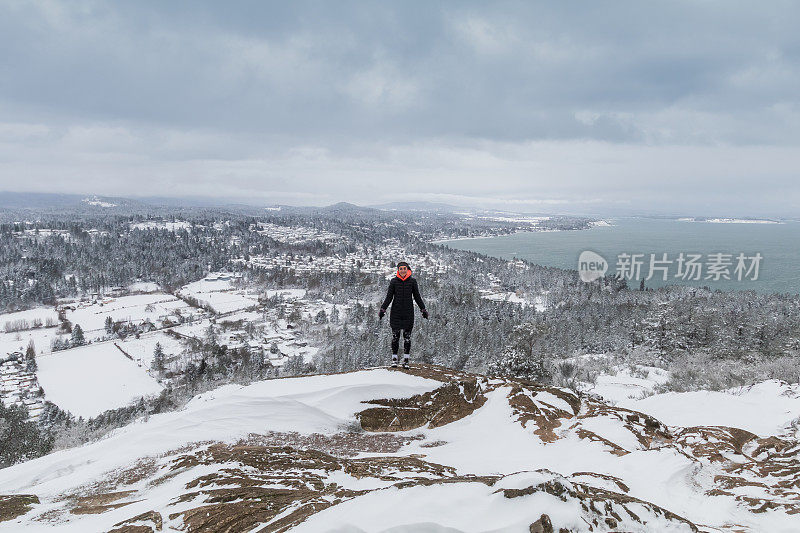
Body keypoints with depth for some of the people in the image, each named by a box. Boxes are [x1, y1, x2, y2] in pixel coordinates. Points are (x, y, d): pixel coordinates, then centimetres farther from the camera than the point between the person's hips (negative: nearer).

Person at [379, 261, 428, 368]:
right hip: (396, 312, 0)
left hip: (408, 313, 0)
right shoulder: (394, 281, 1)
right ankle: (394, 359, 10)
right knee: (395, 336, 0)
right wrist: (382, 309, -4)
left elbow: (417, 297, 10)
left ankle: (406, 360, 7)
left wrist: (423, 309, 7)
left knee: (407, 336, 0)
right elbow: (389, 297, 4)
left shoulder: (412, 281, 3)